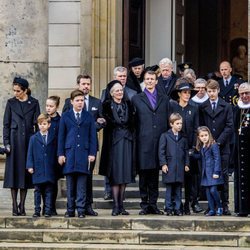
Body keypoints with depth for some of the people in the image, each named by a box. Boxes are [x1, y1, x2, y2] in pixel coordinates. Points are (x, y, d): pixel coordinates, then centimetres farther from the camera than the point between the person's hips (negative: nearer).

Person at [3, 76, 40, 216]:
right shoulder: (11, 103, 5)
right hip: (15, 140, 0)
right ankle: (15, 206, 0)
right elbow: (6, 124, 5)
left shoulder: (34, 103, 4)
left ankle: (22, 206, 8)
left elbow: (37, 123, 5)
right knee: (14, 172, -2)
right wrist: (6, 142, -3)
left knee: (26, 172, 2)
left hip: (29, 140, 0)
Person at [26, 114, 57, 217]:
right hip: (38, 170, 0)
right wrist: (30, 166, -4)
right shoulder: (34, 138, 5)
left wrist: (56, 166, 6)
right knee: (37, 191, 4)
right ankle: (37, 211, 8)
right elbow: (30, 153, 4)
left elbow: (55, 153, 9)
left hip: (50, 170, 0)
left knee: (49, 191, 2)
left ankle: (48, 211, 5)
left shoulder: (53, 138, 6)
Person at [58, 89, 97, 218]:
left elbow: (93, 136, 8)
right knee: (70, 185, 3)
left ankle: (81, 210, 1)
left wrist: (92, 153, 0)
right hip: (69, 153, 0)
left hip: (84, 153, 0)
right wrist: (61, 154, 1)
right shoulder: (65, 116, 9)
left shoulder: (88, 117, 9)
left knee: (82, 185, -1)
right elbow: (61, 136, 8)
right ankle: (70, 210, 8)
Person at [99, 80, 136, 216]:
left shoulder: (128, 104, 14)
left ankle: (121, 205, 9)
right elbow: (107, 120, -9)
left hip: (127, 140, 4)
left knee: (125, 173, 4)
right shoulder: (107, 105, 2)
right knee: (115, 174, -5)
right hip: (114, 140, -4)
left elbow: (132, 122, 10)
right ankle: (116, 206, -4)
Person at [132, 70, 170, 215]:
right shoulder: (137, 99, 9)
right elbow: (134, 121, 4)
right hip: (144, 142, -2)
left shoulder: (164, 100, 15)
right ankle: (145, 205, 4)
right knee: (144, 174, 0)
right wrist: (135, 139, -4)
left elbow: (168, 121, 12)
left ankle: (153, 204, 10)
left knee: (155, 175, 5)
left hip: (160, 142, 2)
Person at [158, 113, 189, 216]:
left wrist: (186, 164, 6)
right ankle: (169, 209, 4)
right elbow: (161, 151, -1)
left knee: (178, 189, 4)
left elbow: (186, 151, 15)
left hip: (180, 168, 3)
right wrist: (163, 164, -8)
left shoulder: (183, 138, 12)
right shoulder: (165, 136, 2)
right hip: (169, 167, -3)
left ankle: (177, 208, 9)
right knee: (169, 189, -1)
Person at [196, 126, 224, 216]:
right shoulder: (201, 148, 14)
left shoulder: (213, 145, -9)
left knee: (213, 190, -14)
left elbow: (217, 159, -12)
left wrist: (216, 172, -17)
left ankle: (219, 207, 4)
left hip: (213, 172, -7)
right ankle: (212, 210, 10)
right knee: (208, 191, 5)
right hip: (206, 173, 7)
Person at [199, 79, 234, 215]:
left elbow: (229, 126, -1)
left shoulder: (226, 107, 4)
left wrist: (218, 142, -9)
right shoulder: (202, 107, 7)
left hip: (222, 147, -1)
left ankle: (225, 205, 4)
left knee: (223, 176, 0)